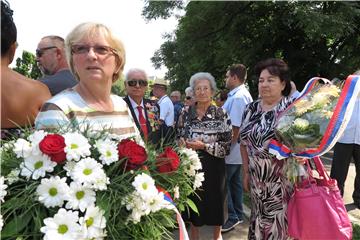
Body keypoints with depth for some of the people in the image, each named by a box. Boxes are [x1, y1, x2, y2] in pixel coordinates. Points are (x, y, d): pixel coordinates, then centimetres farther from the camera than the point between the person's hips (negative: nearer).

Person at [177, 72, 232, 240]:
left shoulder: (221, 114, -8)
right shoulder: (186, 112, 0)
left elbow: (226, 146, -12)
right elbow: (178, 137, 9)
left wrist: (203, 146, -21)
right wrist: (183, 143, -13)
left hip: (213, 167, -2)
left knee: (215, 200, 15)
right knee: (193, 201, 16)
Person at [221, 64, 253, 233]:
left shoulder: (238, 97, -19)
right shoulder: (243, 94, 12)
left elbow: (235, 128, -24)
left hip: (231, 151, -10)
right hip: (237, 150, 10)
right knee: (235, 181, 18)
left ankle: (232, 217, 11)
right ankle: (238, 214, 31)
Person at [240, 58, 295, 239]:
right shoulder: (251, 108, 4)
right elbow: (244, 142, 10)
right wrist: (246, 172, 9)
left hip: (283, 179, -4)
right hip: (257, 179, 5)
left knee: (278, 224, 7)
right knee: (258, 220, 17)